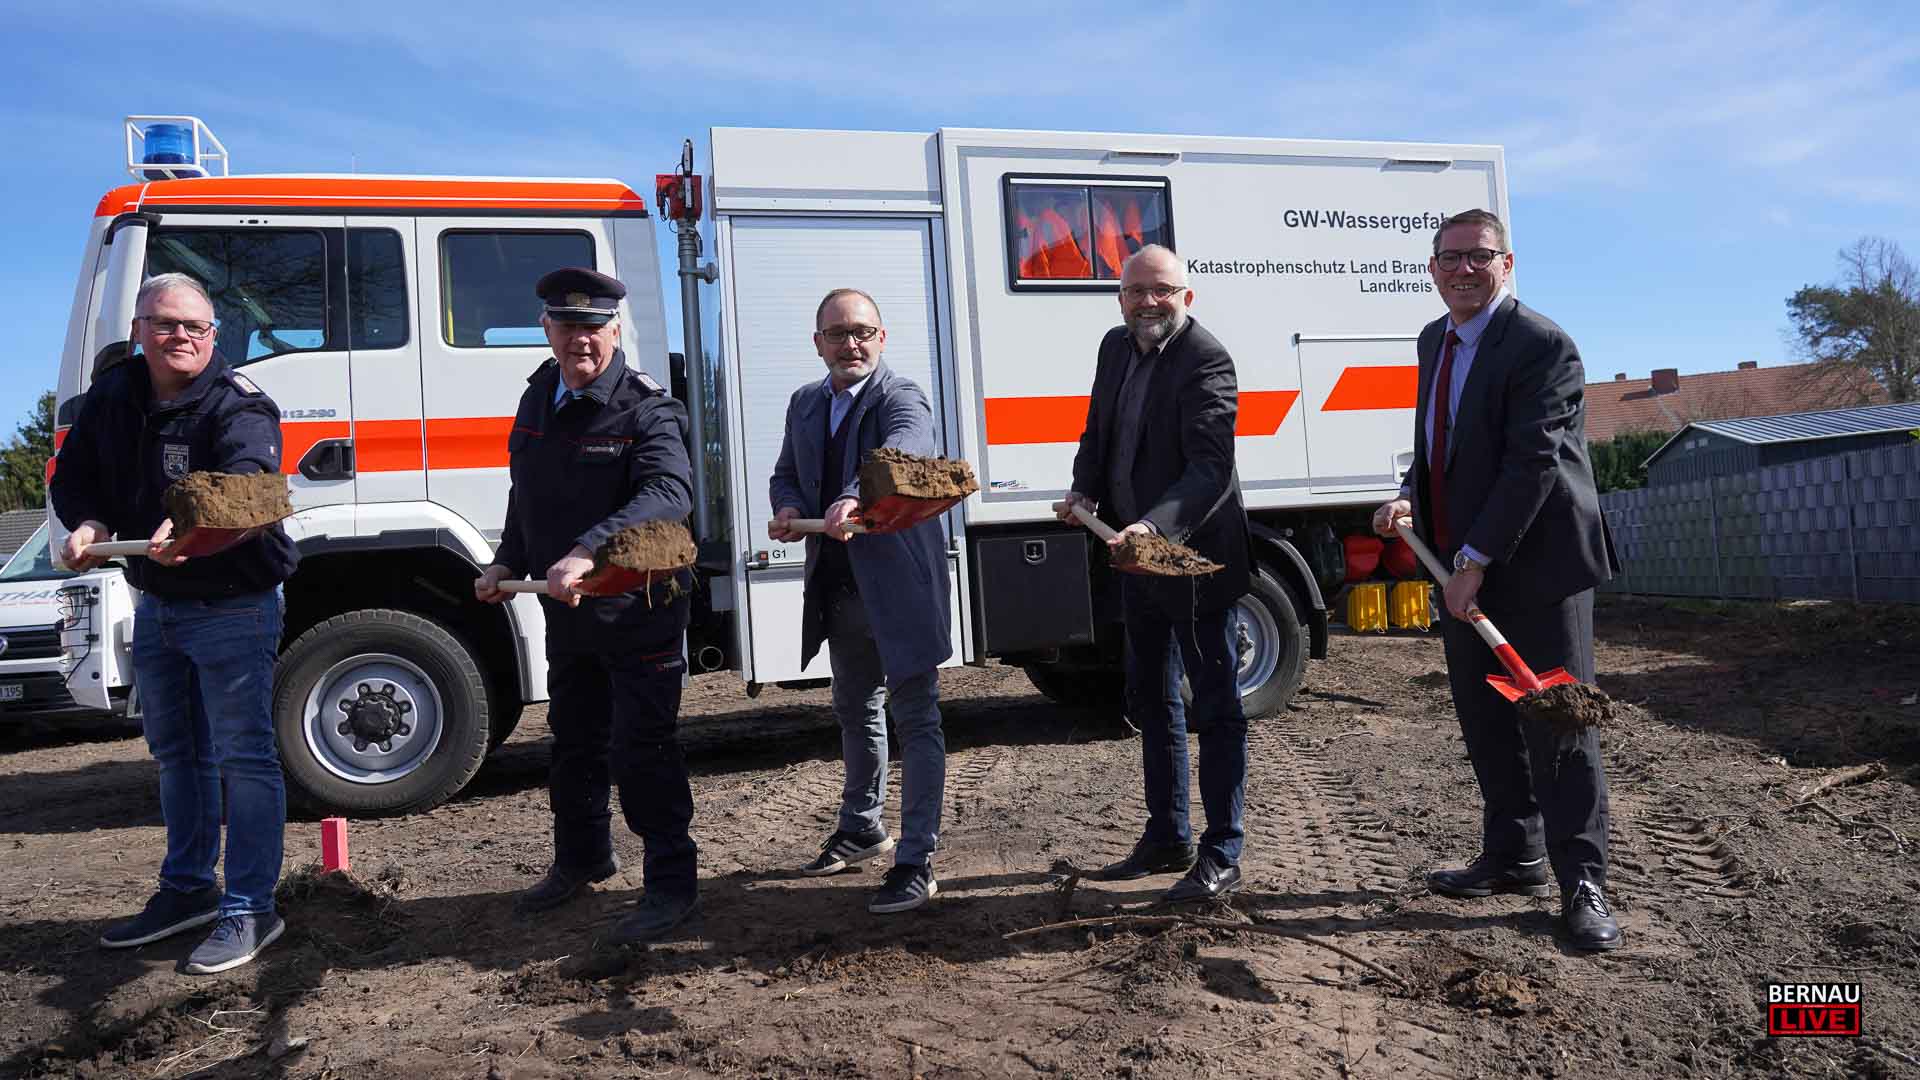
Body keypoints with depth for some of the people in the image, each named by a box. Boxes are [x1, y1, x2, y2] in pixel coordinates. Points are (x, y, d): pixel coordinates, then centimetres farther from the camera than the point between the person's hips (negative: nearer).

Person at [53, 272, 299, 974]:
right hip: (154, 606, 8)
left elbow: (247, 482, -35)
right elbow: (74, 475, 10)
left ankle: (250, 909, 5)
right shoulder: (112, 396, 4)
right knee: (176, 753, 19)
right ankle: (187, 889, 35)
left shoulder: (239, 404, -17)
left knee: (242, 756, -4)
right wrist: (88, 524, -12)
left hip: (233, 607, -8)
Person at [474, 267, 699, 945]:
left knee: (642, 750, -3)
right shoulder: (539, 399, 6)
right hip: (566, 612, 8)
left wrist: (588, 550, -46)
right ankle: (581, 862, 41)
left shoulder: (646, 410, -18)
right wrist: (509, 563, 10)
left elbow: (669, 493, -36)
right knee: (575, 741, 21)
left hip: (639, 611, -8)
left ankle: (671, 883, 13)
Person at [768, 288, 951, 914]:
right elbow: (786, 475, 17)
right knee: (855, 712, 22)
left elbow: (898, 456, -35)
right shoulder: (805, 404, 10)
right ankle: (861, 829, 41)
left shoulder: (902, 399, -14)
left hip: (901, 585, -8)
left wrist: (853, 500, -55)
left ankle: (916, 862, 5)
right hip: (840, 588, 8)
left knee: (915, 720, -2)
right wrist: (790, 508, -8)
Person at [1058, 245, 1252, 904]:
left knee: (1215, 707, 1)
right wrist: (1084, 491, -1)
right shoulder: (1116, 347, 6)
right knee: (1151, 701, 18)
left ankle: (1221, 856, 10)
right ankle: (1168, 840, 33)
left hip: (1192, 554, -9)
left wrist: (1154, 525, -42)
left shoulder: (1206, 360, -18)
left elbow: (1210, 468, -28)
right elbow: (1098, 431, 17)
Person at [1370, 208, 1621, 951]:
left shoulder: (1541, 345, -15)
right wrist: (1411, 497, 1)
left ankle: (1582, 883, 8)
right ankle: (1514, 857, 29)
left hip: (1537, 564, -8)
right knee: (1485, 721, 15)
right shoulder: (1434, 340, 12)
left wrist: (1476, 559, -22)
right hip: (1463, 564, 8)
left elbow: (1532, 463, -21)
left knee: (1557, 723, -2)